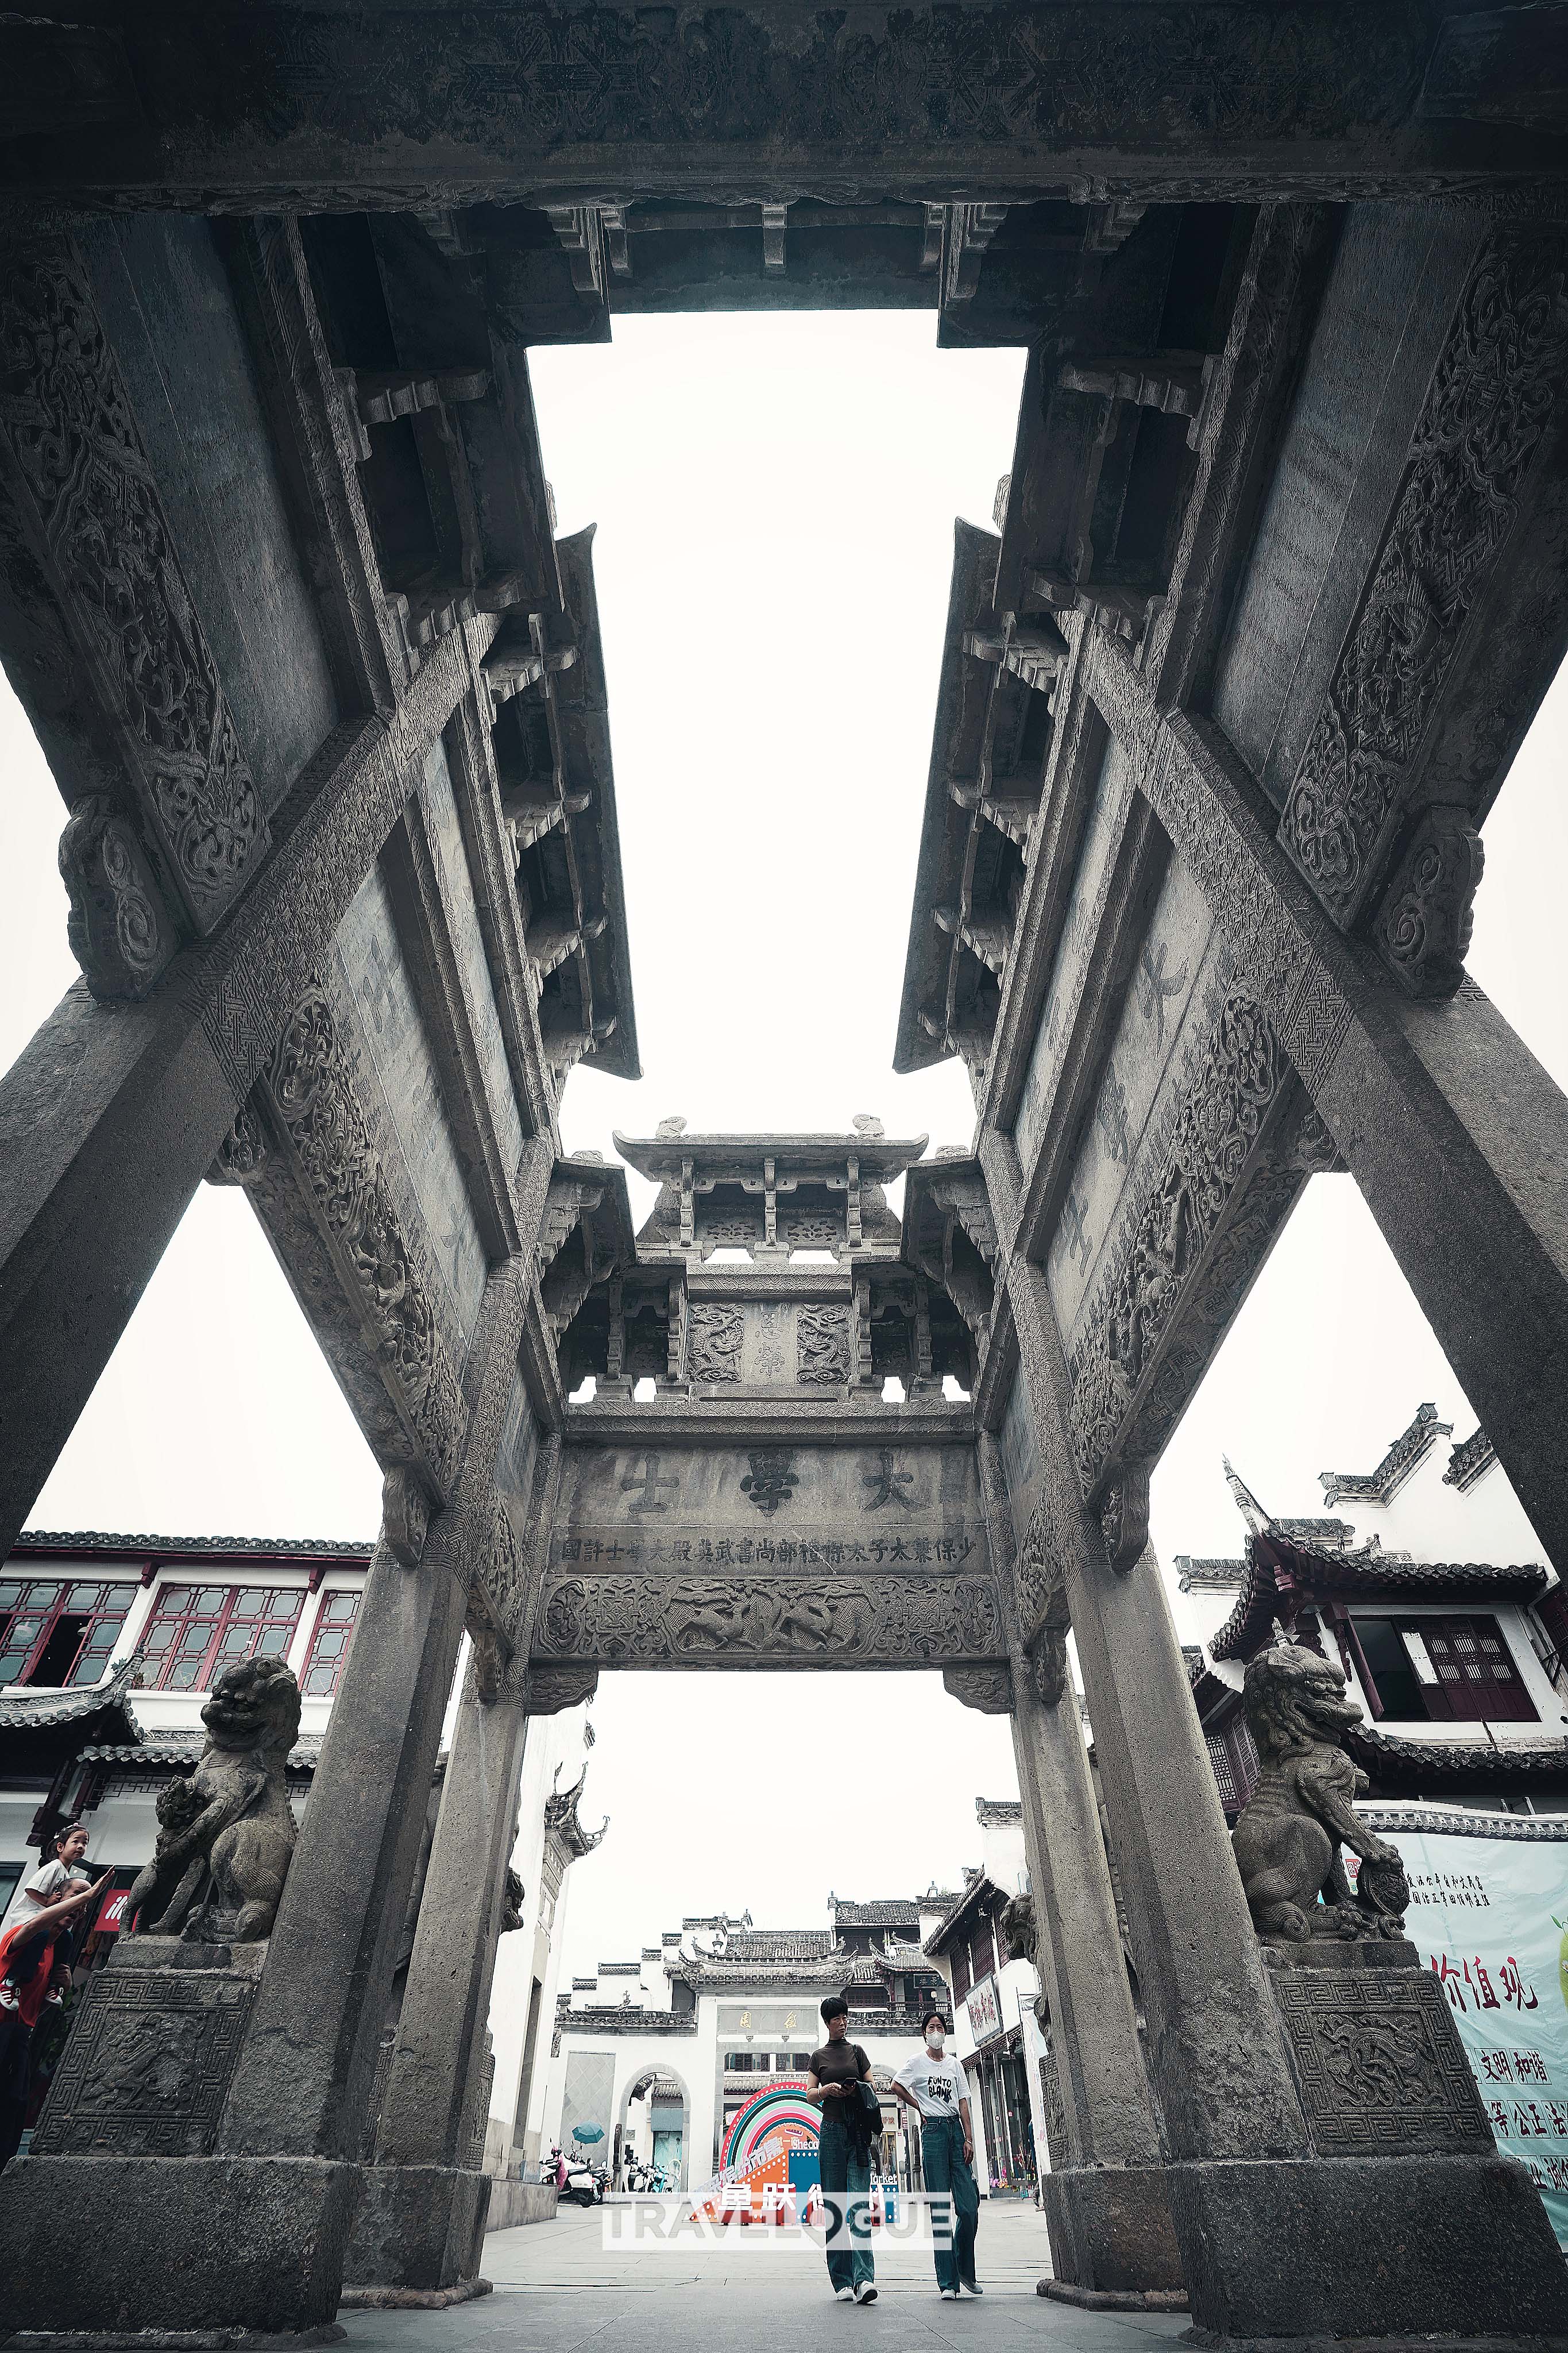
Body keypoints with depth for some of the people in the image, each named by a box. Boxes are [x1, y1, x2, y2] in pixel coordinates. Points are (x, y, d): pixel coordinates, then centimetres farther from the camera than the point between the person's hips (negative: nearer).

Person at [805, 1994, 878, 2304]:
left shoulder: (857, 2051, 12)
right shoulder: (819, 2056, 11)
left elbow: (872, 2089, 12)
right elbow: (810, 2096, 8)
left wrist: (857, 2090, -9)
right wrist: (827, 2089, -11)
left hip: (859, 2131, -1)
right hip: (832, 2130, 1)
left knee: (859, 2203, -13)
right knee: (834, 2206, 0)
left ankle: (864, 2278, -19)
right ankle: (843, 2283, 9)